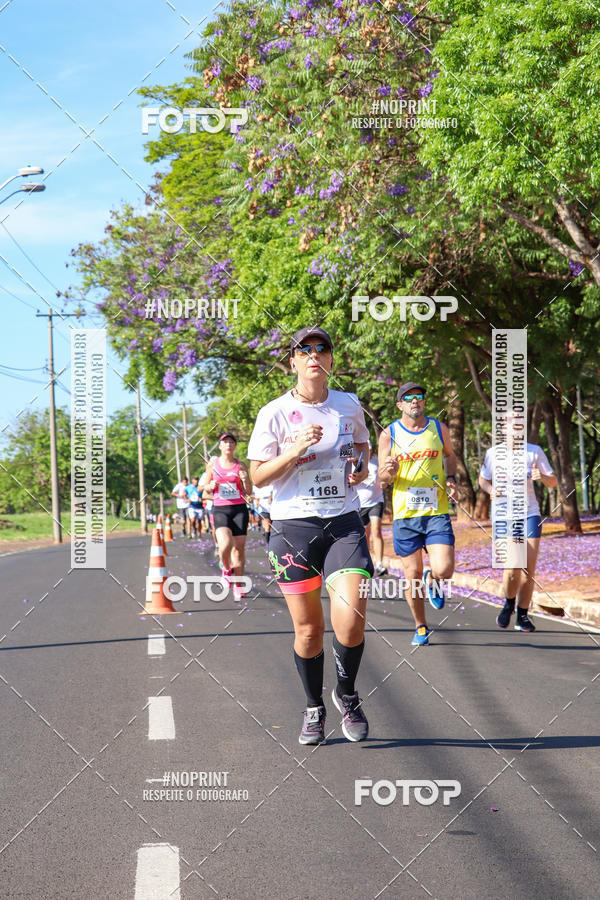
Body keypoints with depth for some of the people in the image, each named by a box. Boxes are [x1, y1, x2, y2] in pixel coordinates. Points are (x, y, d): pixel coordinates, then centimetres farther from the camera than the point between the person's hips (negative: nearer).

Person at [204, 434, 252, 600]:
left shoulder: (240, 466, 6)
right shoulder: (213, 464, 6)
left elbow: (249, 492, 6)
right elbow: (206, 487, 15)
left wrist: (245, 480, -14)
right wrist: (211, 486, -7)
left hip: (239, 509, 1)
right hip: (220, 509, -1)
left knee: (239, 548, -1)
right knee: (225, 544, -23)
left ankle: (238, 587, 10)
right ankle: (226, 569, 9)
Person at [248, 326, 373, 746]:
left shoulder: (349, 405, 5)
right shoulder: (274, 413, -3)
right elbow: (258, 476, -2)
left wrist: (361, 470, 2)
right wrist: (296, 450, -16)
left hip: (344, 523, 1)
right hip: (293, 526, -1)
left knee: (351, 621, -15)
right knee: (308, 628, 4)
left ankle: (347, 694, 14)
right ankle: (314, 708, 27)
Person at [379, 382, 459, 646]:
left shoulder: (439, 429, 6)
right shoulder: (389, 434, 1)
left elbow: (450, 455, 25)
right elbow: (382, 478, 5)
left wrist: (451, 479, 7)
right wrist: (390, 472, -19)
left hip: (437, 512, 1)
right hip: (405, 514, 0)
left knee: (444, 570, -14)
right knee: (412, 575, 4)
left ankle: (432, 580, 24)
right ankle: (420, 626, 25)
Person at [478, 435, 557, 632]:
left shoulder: (535, 451, -1)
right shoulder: (493, 453, -2)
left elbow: (554, 482, 4)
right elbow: (483, 479, 14)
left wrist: (542, 477, -18)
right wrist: (490, 490, -8)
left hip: (530, 514, 2)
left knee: (528, 570, -2)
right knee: (512, 569, -16)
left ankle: (522, 617, 16)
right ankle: (509, 604, 15)